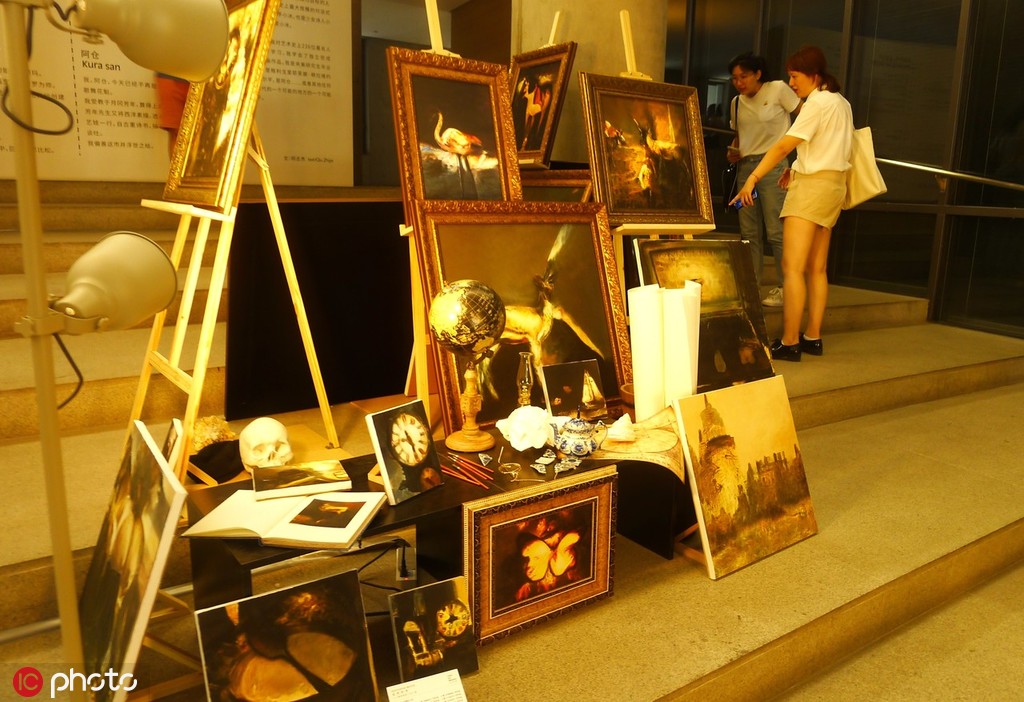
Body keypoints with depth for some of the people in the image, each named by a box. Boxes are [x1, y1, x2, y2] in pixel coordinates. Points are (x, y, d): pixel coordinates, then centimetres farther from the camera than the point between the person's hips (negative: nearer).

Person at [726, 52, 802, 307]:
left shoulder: (778, 90, -3)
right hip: (745, 166, 6)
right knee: (749, 232, 7)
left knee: (776, 231, -8)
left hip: (772, 164, -6)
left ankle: (786, 288, -1)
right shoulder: (736, 103, 13)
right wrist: (734, 151, 3)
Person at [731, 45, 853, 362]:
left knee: (792, 266, -13)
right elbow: (827, 146, 16)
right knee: (817, 267, 11)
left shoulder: (817, 102, -11)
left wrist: (752, 178, -22)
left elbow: (784, 145, -19)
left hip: (812, 183, -10)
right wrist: (798, 168, 12)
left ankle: (789, 343, -15)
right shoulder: (841, 103, 16)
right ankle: (812, 337, 14)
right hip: (834, 184, 10)